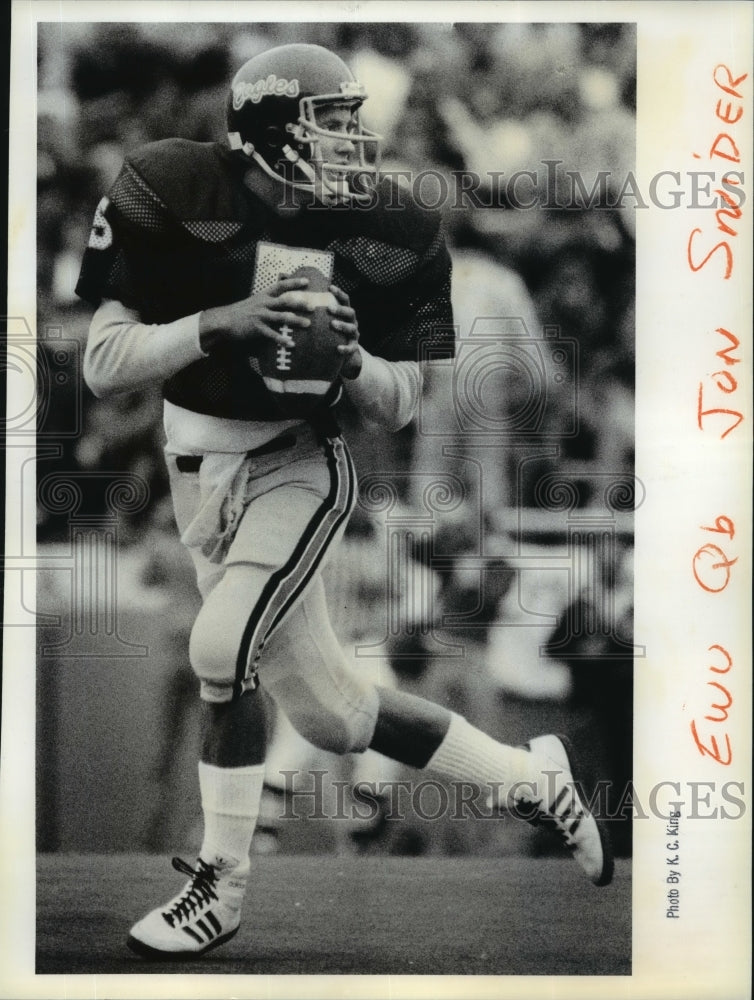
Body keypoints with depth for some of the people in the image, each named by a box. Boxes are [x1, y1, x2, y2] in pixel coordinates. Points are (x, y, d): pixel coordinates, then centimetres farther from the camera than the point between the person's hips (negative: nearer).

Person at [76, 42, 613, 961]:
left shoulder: (388, 233, -9)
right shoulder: (179, 194, -13)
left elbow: (400, 406, -3)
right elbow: (102, 366, -17)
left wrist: (349, 357, -24)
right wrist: (219, 323, -31)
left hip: (298, 468, -2)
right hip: (198, 473, 2)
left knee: (224, 645, -26)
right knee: (331, 716, 7)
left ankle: (220, 885, -5)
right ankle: (531, 779, 27)